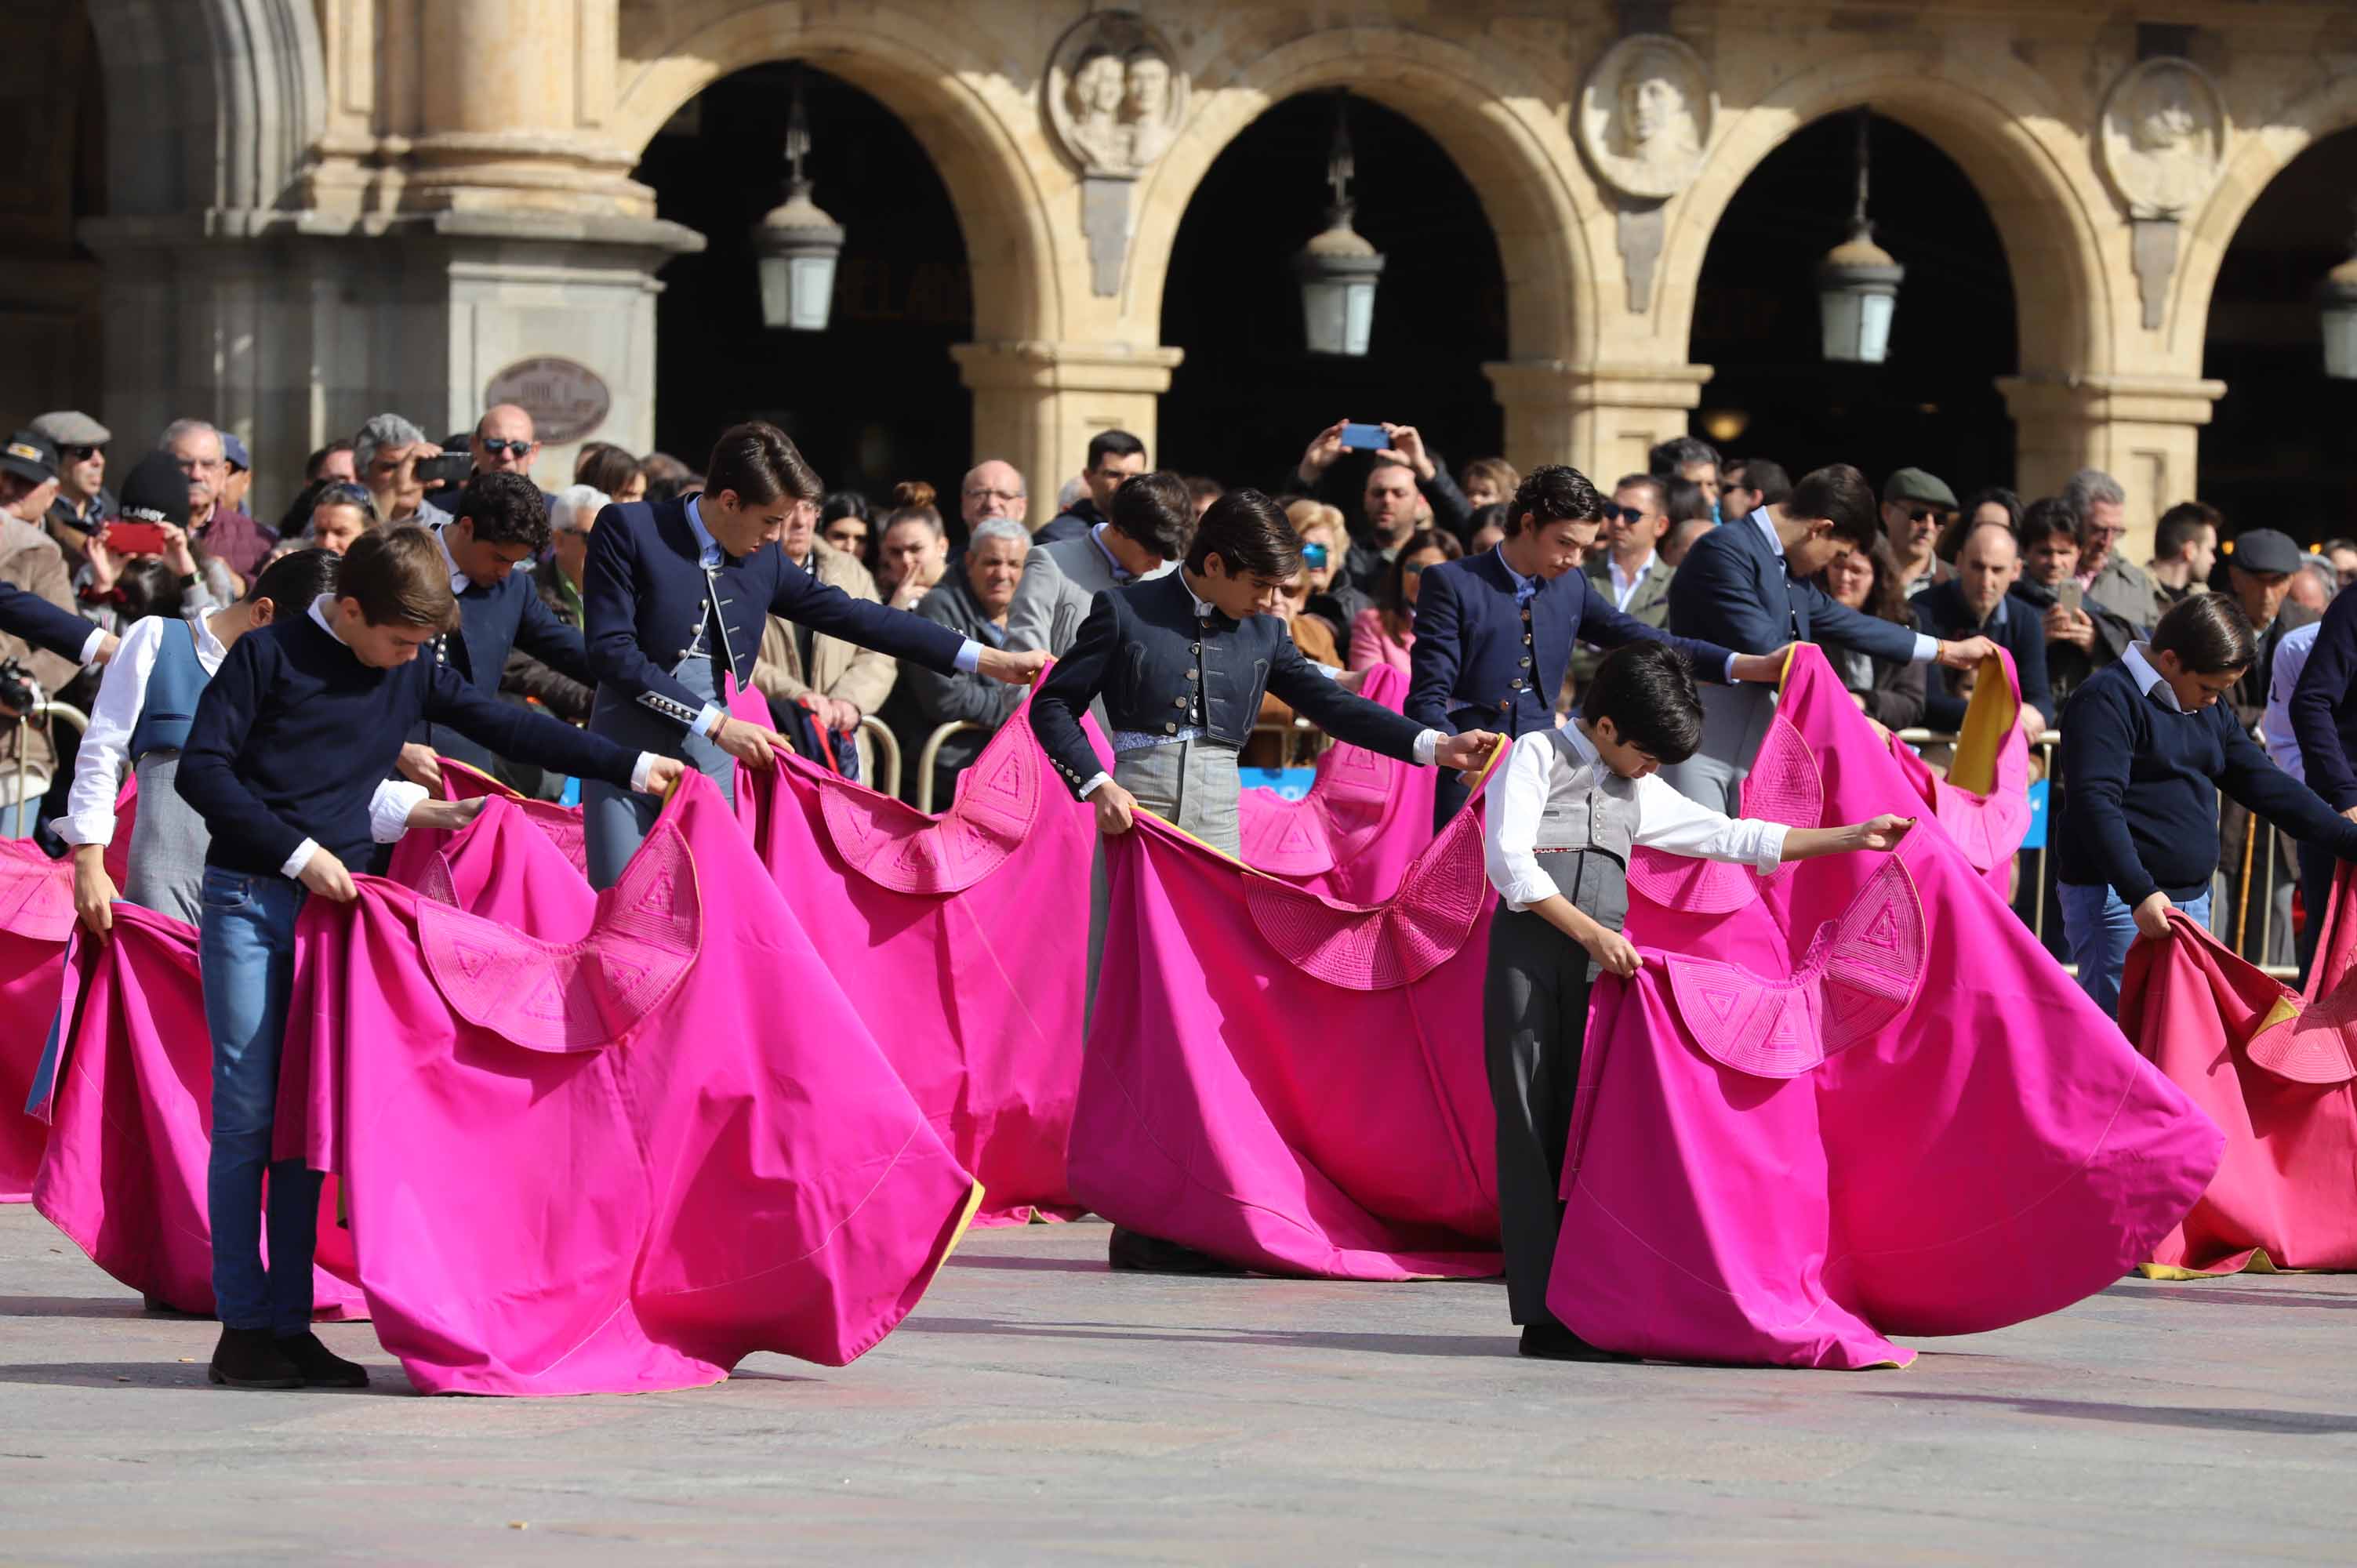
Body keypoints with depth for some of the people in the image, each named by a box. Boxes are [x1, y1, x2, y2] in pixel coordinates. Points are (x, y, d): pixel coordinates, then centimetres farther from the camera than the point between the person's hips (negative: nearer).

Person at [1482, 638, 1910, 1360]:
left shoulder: (1639, 795, 23)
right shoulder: (1537, 756, 4)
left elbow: (1736, 839, 27)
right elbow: (1509, 860, -8)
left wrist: (1852, 838, 24)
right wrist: (1589, 933, -14)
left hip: (1602, 966, 6)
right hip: (1530, 955, -6)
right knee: (1536, 1129, -7)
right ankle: (1543, 1319, -10)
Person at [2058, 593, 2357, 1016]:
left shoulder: (2211, 711, 18)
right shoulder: (2107, 702, -11)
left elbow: (2265, 785, 19)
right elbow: (2096, 804, -20)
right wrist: (2139, 894, -30)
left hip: (2190, 899, 9)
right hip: (2118, 898, -9)